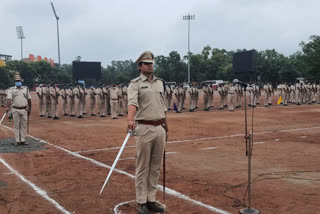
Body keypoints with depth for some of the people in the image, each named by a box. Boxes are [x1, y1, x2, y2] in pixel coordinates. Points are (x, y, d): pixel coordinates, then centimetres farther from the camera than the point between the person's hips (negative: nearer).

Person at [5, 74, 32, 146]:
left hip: (24, 110, 2)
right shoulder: (11, 90, 0)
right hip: (15, 110, -2)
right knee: (16, 126, 3)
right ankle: (17, 141, 8)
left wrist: (29, 109, 11)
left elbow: (29, 99, 12)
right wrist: (7, 107, -30)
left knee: (23, 126, 4)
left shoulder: (26, 89, 8)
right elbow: (9, 99, -14)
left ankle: (23, 140, 10)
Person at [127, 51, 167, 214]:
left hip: (159, 128, 6)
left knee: (156, 167, 10)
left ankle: (151, 200, 21)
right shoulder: (135, 83, -4)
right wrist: (130, 119, -41)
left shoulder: (160, 83, 15)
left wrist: (166, 128, 18)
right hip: (144, 128, -6)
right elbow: (132, 102, -23)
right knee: (143, 167, 2)